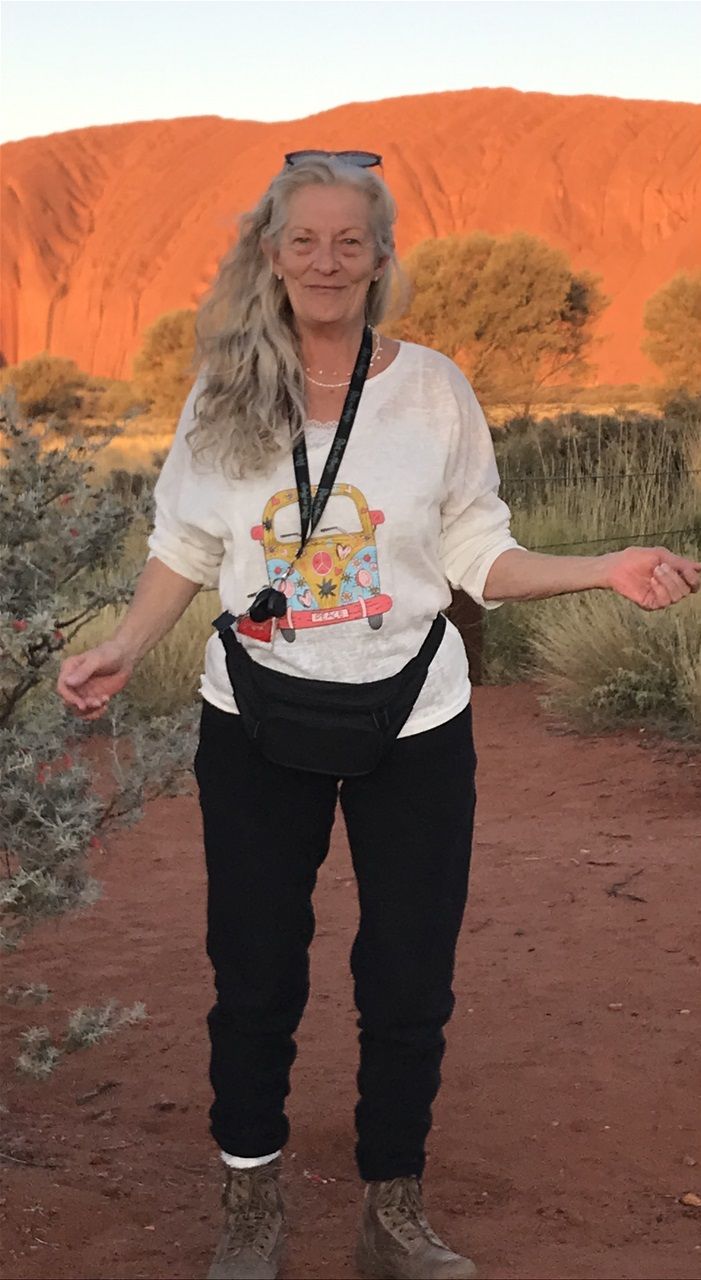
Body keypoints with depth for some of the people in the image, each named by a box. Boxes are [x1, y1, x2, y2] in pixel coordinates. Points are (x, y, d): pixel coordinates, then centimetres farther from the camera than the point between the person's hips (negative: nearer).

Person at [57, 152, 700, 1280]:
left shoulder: (434, 387, -3)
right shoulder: (225, 392, -1)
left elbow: (478, 556, -1)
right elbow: (186, 552, 6)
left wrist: (606, 570, -14)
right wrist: (123, 650, -8)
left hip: (414, 729, 0)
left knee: (409, 980, 8)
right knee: (254, 974, 10)